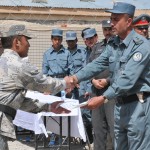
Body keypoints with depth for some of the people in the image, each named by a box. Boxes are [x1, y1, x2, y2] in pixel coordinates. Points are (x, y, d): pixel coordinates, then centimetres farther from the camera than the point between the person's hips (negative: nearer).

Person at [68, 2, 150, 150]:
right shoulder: (113, 44, 8)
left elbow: (127, 79, -26)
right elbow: (98, 64, 4)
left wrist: (103, 98, -33)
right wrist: (77, 77, -13)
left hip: (138, 104, -8)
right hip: (120, 103, 8)